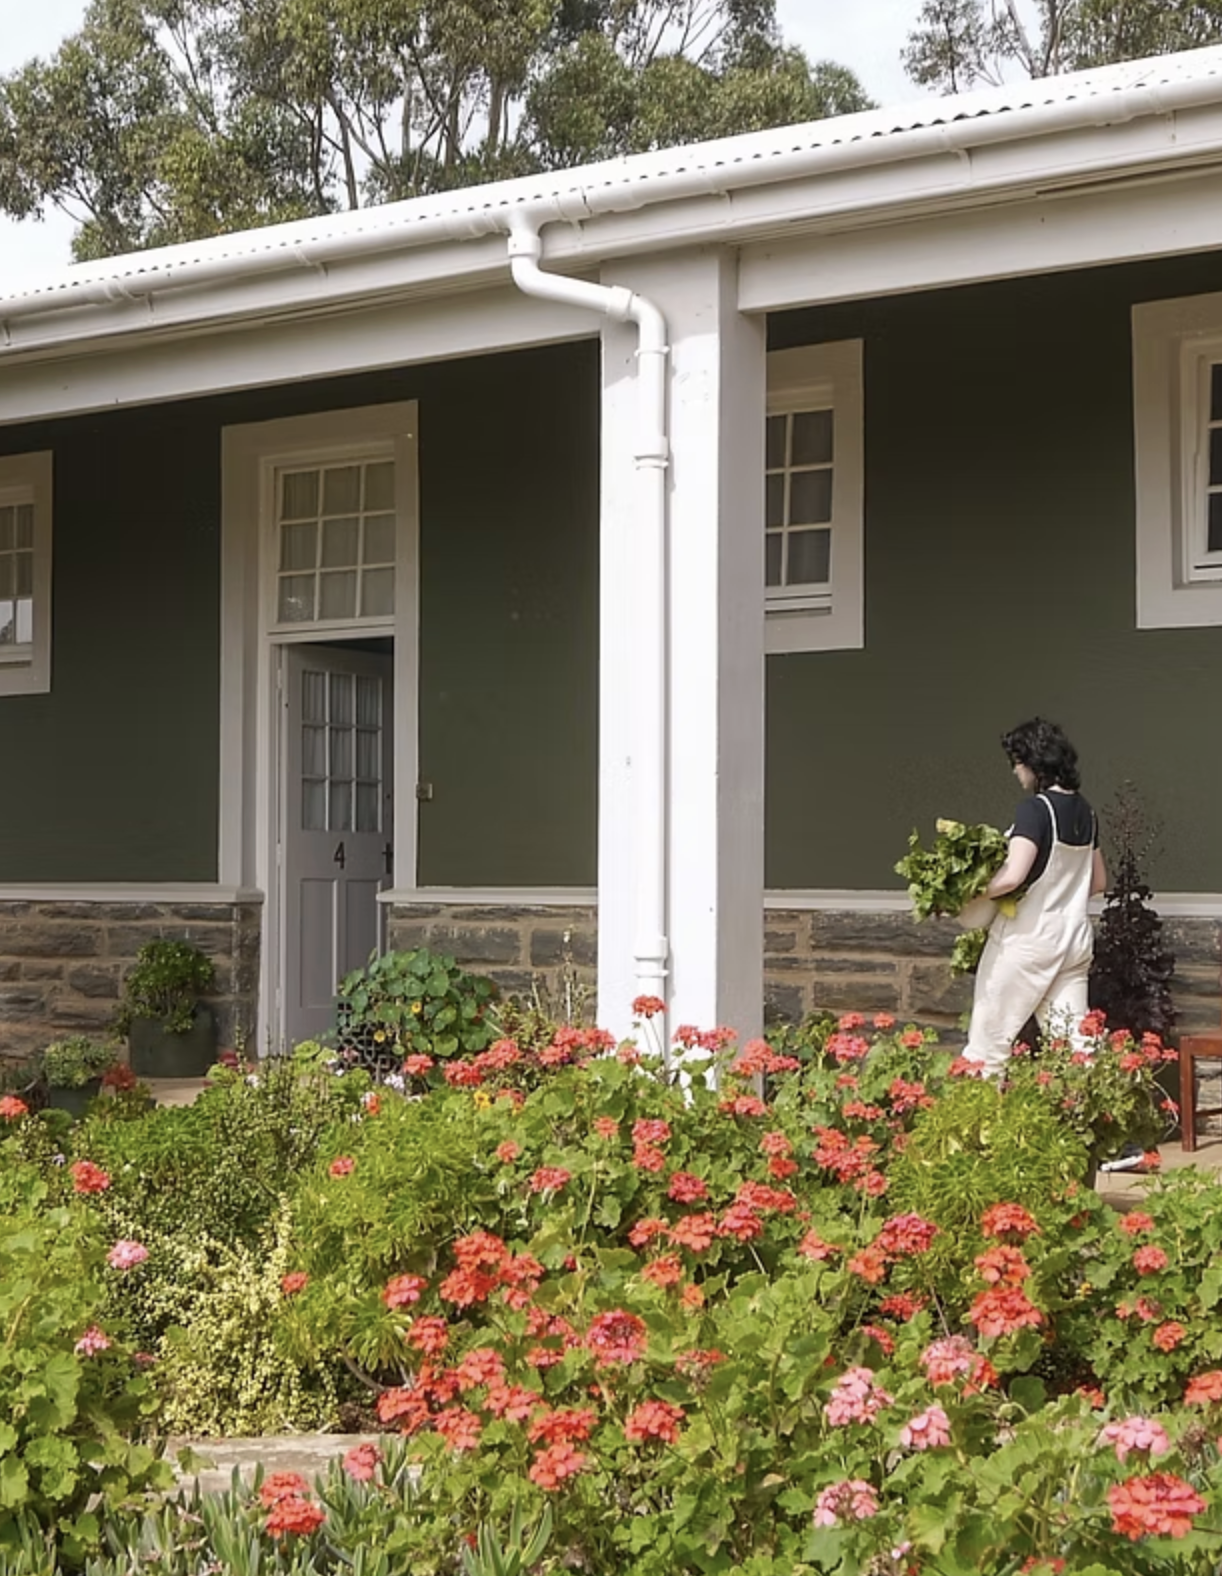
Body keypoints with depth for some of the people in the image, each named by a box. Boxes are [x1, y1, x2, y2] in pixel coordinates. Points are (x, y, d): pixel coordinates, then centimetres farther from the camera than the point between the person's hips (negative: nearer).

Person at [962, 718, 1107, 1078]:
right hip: (1074, 937, 7)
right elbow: (1098, 882, 18)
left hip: (1029, 937, -7)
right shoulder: (1084, 812, 9)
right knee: (1073, 1042, 5)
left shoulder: (1035, 809, -15)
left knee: (990, 1040, 2)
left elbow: (1013, 877, -24)